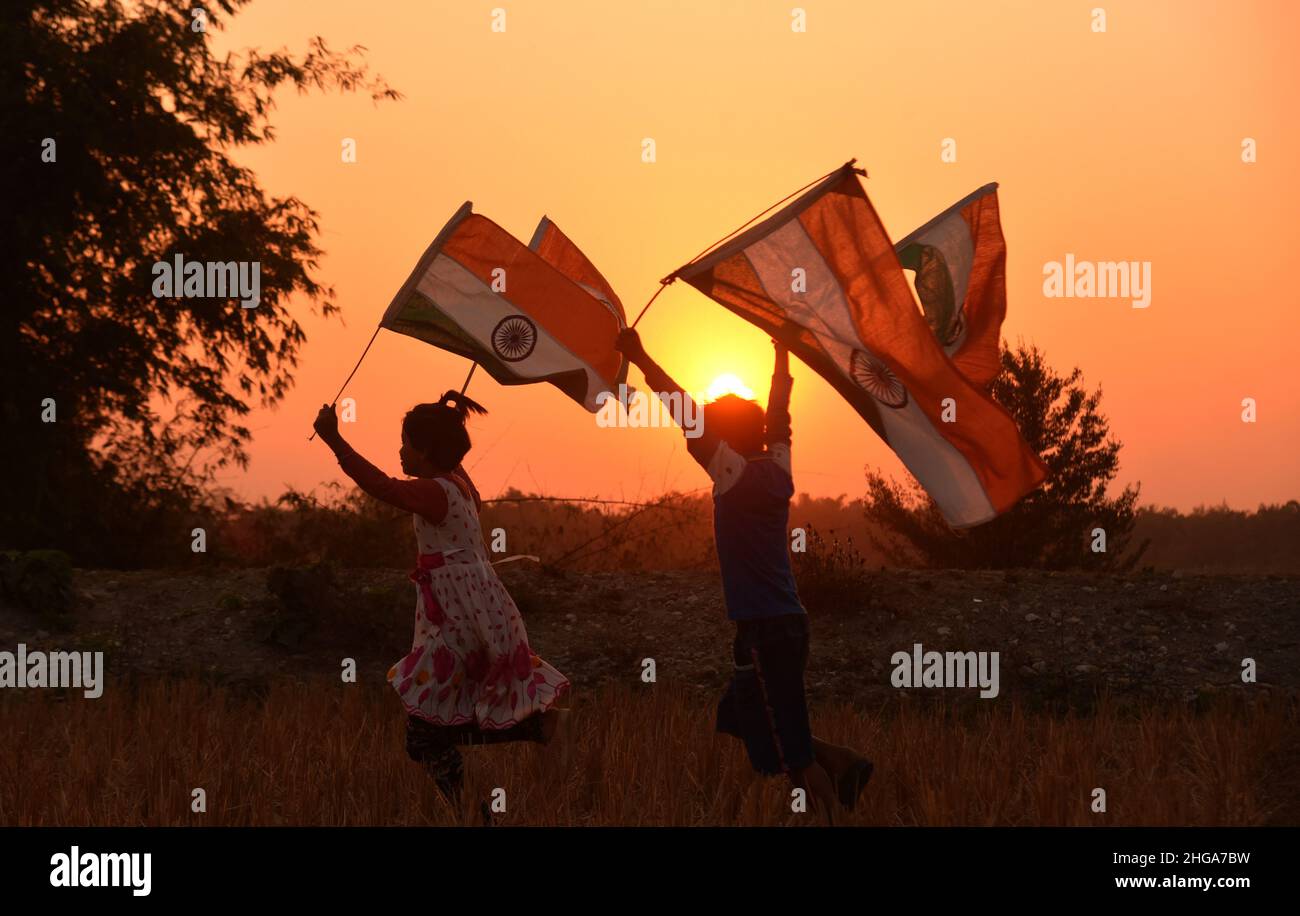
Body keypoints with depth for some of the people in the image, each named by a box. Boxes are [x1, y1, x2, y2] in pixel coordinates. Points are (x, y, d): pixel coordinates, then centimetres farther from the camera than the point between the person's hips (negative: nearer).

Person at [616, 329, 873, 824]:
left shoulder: (736, 475, -13)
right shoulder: (778, 469, 6)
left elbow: (691, 420, -17)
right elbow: (778, 415, 21)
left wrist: (642, 360, -15)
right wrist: (782, 356, 34)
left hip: (764, 633, -8)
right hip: (785, 622, 8)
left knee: (791, 756, -3)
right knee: (743, 722, 21)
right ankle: (840, 763, 15)